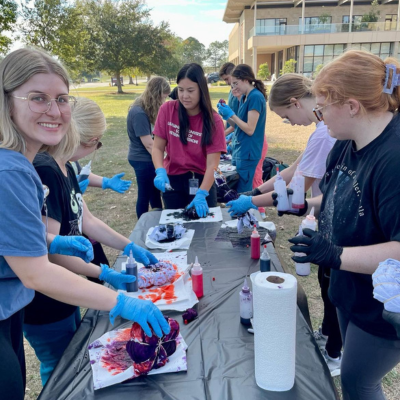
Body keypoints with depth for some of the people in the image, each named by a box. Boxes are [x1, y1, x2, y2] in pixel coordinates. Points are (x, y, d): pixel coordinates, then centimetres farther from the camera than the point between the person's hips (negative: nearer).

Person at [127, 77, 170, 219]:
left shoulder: (144, 108, 4)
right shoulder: (139, 113, -25)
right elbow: (149, 144, -23)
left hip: (143, 158, 9)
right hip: (143, 160, -9)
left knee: (154, 192, 21)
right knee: (145, 196, 6)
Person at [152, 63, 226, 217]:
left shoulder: (213, 121, -13)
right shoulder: (167, 110, -8)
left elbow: (212, 164, -18)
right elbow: (158, 147, -4)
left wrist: (201, 194, -31)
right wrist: (160, 172, -23)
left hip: (202, 181, -1)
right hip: (172, 180, 1)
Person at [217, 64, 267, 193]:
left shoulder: (256, 97, -16)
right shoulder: (244, 97, 12)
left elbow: (250, 129, -19)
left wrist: (231, 114, -16)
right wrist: (227, 115, 3)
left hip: (248, 153, -9)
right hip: (239, 150, 9)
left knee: (242, 192, -1)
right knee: (235, 189, 15)